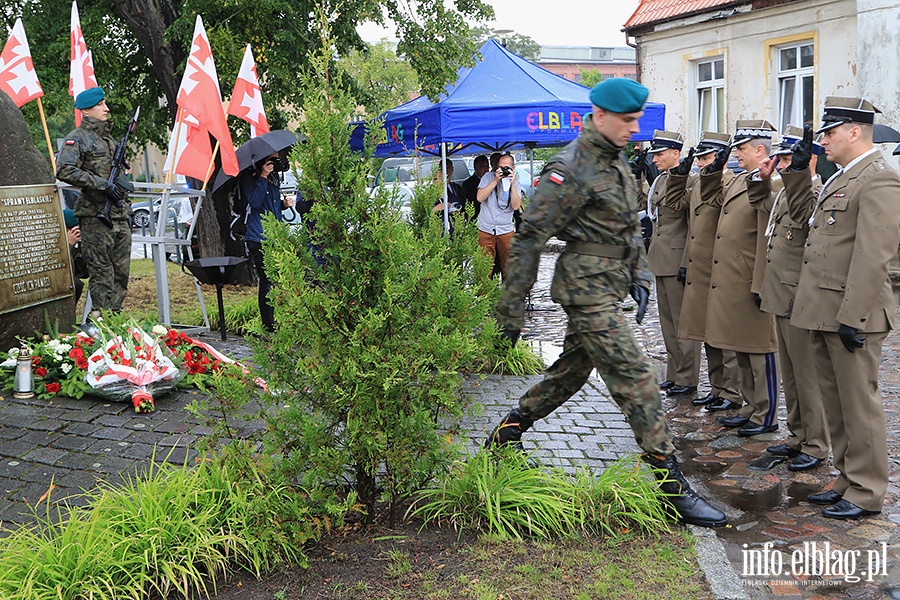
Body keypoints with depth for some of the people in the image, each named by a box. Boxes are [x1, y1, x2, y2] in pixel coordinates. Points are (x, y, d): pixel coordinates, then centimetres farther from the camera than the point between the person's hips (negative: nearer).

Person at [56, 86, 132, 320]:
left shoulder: (108, 139, 21)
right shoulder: (77, 138, -5)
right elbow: (64, 171, -19)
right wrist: (101, 184, -21)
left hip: (119, 215, 8)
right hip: (95, 216, -8)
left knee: (121, 271, 9)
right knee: (101, 271, -7)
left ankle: (115, 316, 17)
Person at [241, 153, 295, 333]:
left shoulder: (274, 176, 17)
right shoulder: (249, 176, -5)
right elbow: (255, 202, -19)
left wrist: (284, 203, 6)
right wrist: (263, 177, -20)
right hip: (258, 239, -7)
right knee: (267, 282, -6)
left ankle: (276, 324, 15)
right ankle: (269, 329, 0)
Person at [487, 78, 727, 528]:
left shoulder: (615, 161, 13)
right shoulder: (570, 171, -17)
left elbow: (630, 226, 24)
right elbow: (529, 240, -17)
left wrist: (639, 276, 14)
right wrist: (511, 311, -16)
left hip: (608, 285, 10)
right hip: (587, 287, -10)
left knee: (572, 370, 18)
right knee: (636, 379, -10)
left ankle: (506, 434, 34)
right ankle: (673, 487, -5)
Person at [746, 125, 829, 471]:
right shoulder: (784, 194, 13)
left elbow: (802, 214, -36)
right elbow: (762, 204, 32)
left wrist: (801, 174, -40)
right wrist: (762, 178, 17)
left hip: (801, 301, -10)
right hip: (781, 298, 10)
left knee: (806, 375, 0)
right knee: (790, 375, 17)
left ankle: (815, 446, 12)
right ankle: (797, 435, 29)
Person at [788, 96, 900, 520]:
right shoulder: (842, 178, 16)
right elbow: (816, 211, 33)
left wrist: (851, 317, -23)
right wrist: (794, 172, 22)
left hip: (851, 313, -10)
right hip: (824, 311, 10)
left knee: (858, 404, 1)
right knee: (835, 403, 16)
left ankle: (865, 493, 13)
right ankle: (847, 480, 28)